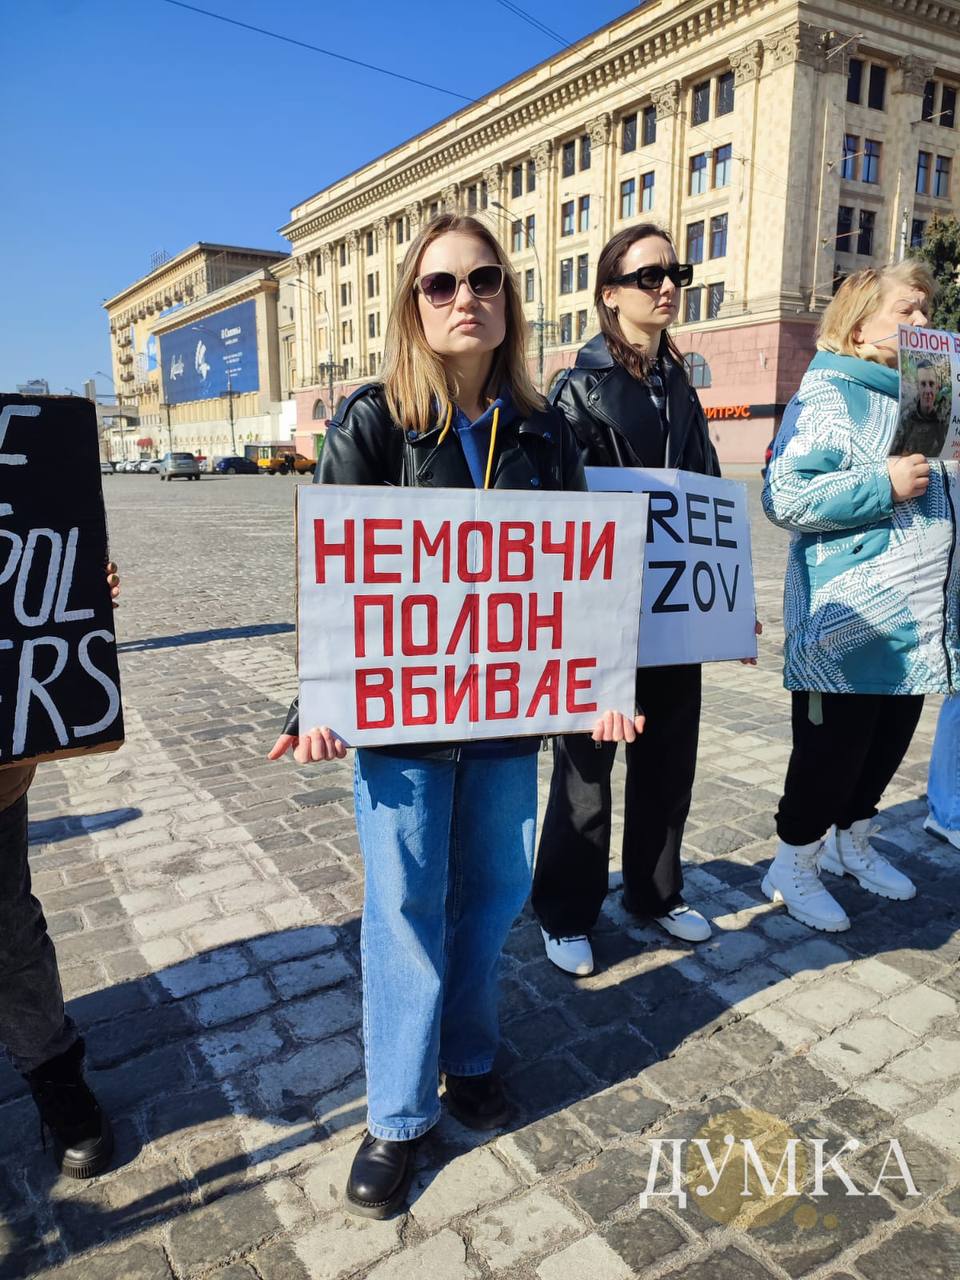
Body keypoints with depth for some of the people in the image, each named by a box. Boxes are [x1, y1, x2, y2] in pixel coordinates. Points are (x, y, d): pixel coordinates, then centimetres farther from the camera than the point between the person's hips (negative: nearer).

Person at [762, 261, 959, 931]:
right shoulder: (829, 395, -11)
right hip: (848, 625, -8)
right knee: (830, 750, 3)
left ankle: (852, 843, 40)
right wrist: (885, 486, -23)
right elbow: (785, 497, -22)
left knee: (887, 744, 19)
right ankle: (793, 869, 22)